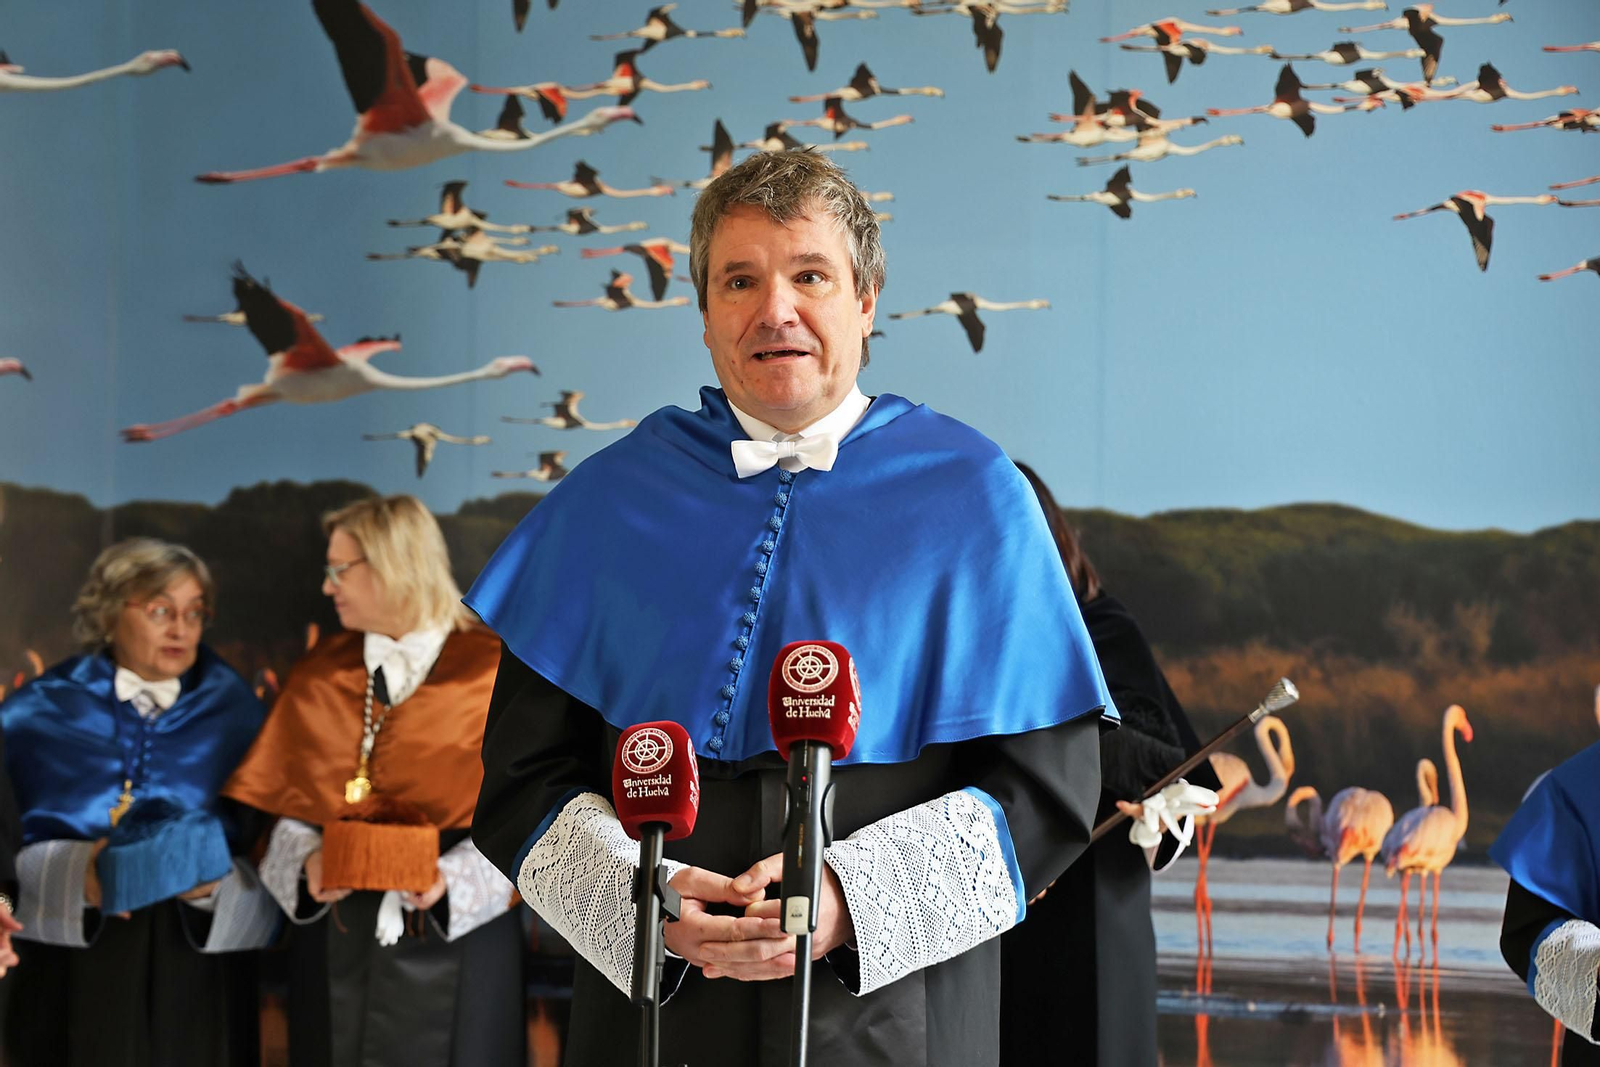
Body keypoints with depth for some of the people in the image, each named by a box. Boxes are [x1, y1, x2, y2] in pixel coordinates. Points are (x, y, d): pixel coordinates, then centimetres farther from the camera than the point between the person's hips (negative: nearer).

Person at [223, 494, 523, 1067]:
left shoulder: (493, 672, -4)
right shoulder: (319, 675, 10)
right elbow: (283, 798, 9)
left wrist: (453, 876, -22)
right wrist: (308, 858, -12)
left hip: (455, 936, -3)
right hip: (337, 941, 4)